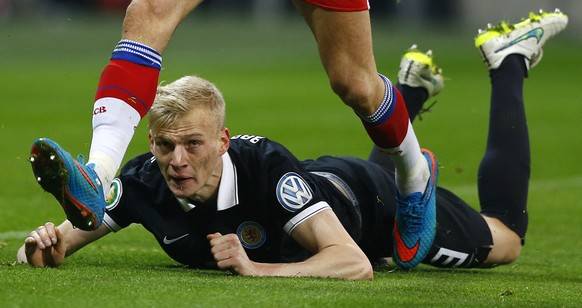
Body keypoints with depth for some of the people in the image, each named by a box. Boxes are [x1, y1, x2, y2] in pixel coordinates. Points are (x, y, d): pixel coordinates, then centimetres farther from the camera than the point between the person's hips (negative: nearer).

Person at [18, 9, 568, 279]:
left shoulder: (268, 168, -46)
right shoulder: (144, 183, -33)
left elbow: (354, 264, -50)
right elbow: (62, 241, -22)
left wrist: (257, 269, -59)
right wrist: (44, 247, -46)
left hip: (370, 196, -5)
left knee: (504, 238, 20)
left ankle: (508, 61, 32)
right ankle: (410, 88, 59)